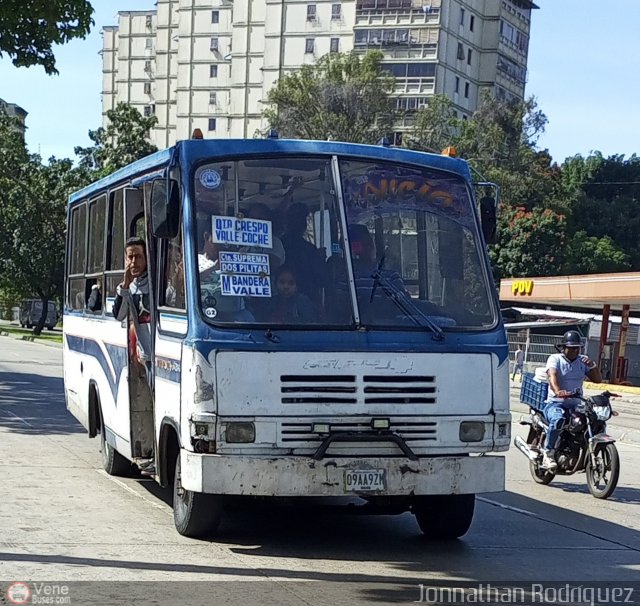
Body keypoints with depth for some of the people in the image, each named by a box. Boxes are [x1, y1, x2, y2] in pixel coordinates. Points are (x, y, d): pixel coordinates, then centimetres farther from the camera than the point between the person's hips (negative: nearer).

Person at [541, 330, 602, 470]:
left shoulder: (583, 361, 16)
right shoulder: (555, 359, 1)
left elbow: (598, 379, 10)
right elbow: (552, 376, -20)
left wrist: (592, 366, -11)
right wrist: (558, 392, -41)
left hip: (576, 405, 5)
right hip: (555, 403, -5)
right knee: (558, 420, -38)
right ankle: (548, 454, -27)